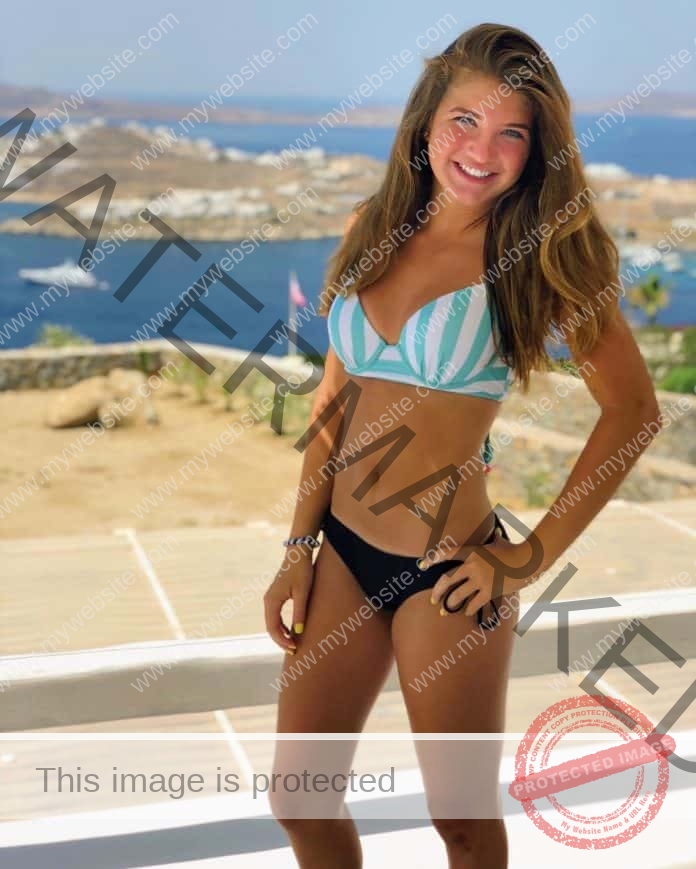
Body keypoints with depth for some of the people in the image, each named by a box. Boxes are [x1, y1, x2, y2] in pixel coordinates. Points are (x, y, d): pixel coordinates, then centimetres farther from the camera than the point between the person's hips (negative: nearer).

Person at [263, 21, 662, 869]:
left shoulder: (542, 255, -9)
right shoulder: (374, 228, 4)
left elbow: (632, 407, -9)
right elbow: (335, 398, 7)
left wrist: (536, 554, -12)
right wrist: (299, 549, 6)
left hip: (446, 569, -4)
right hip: (343, 551, 5)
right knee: (297, 801, 15)